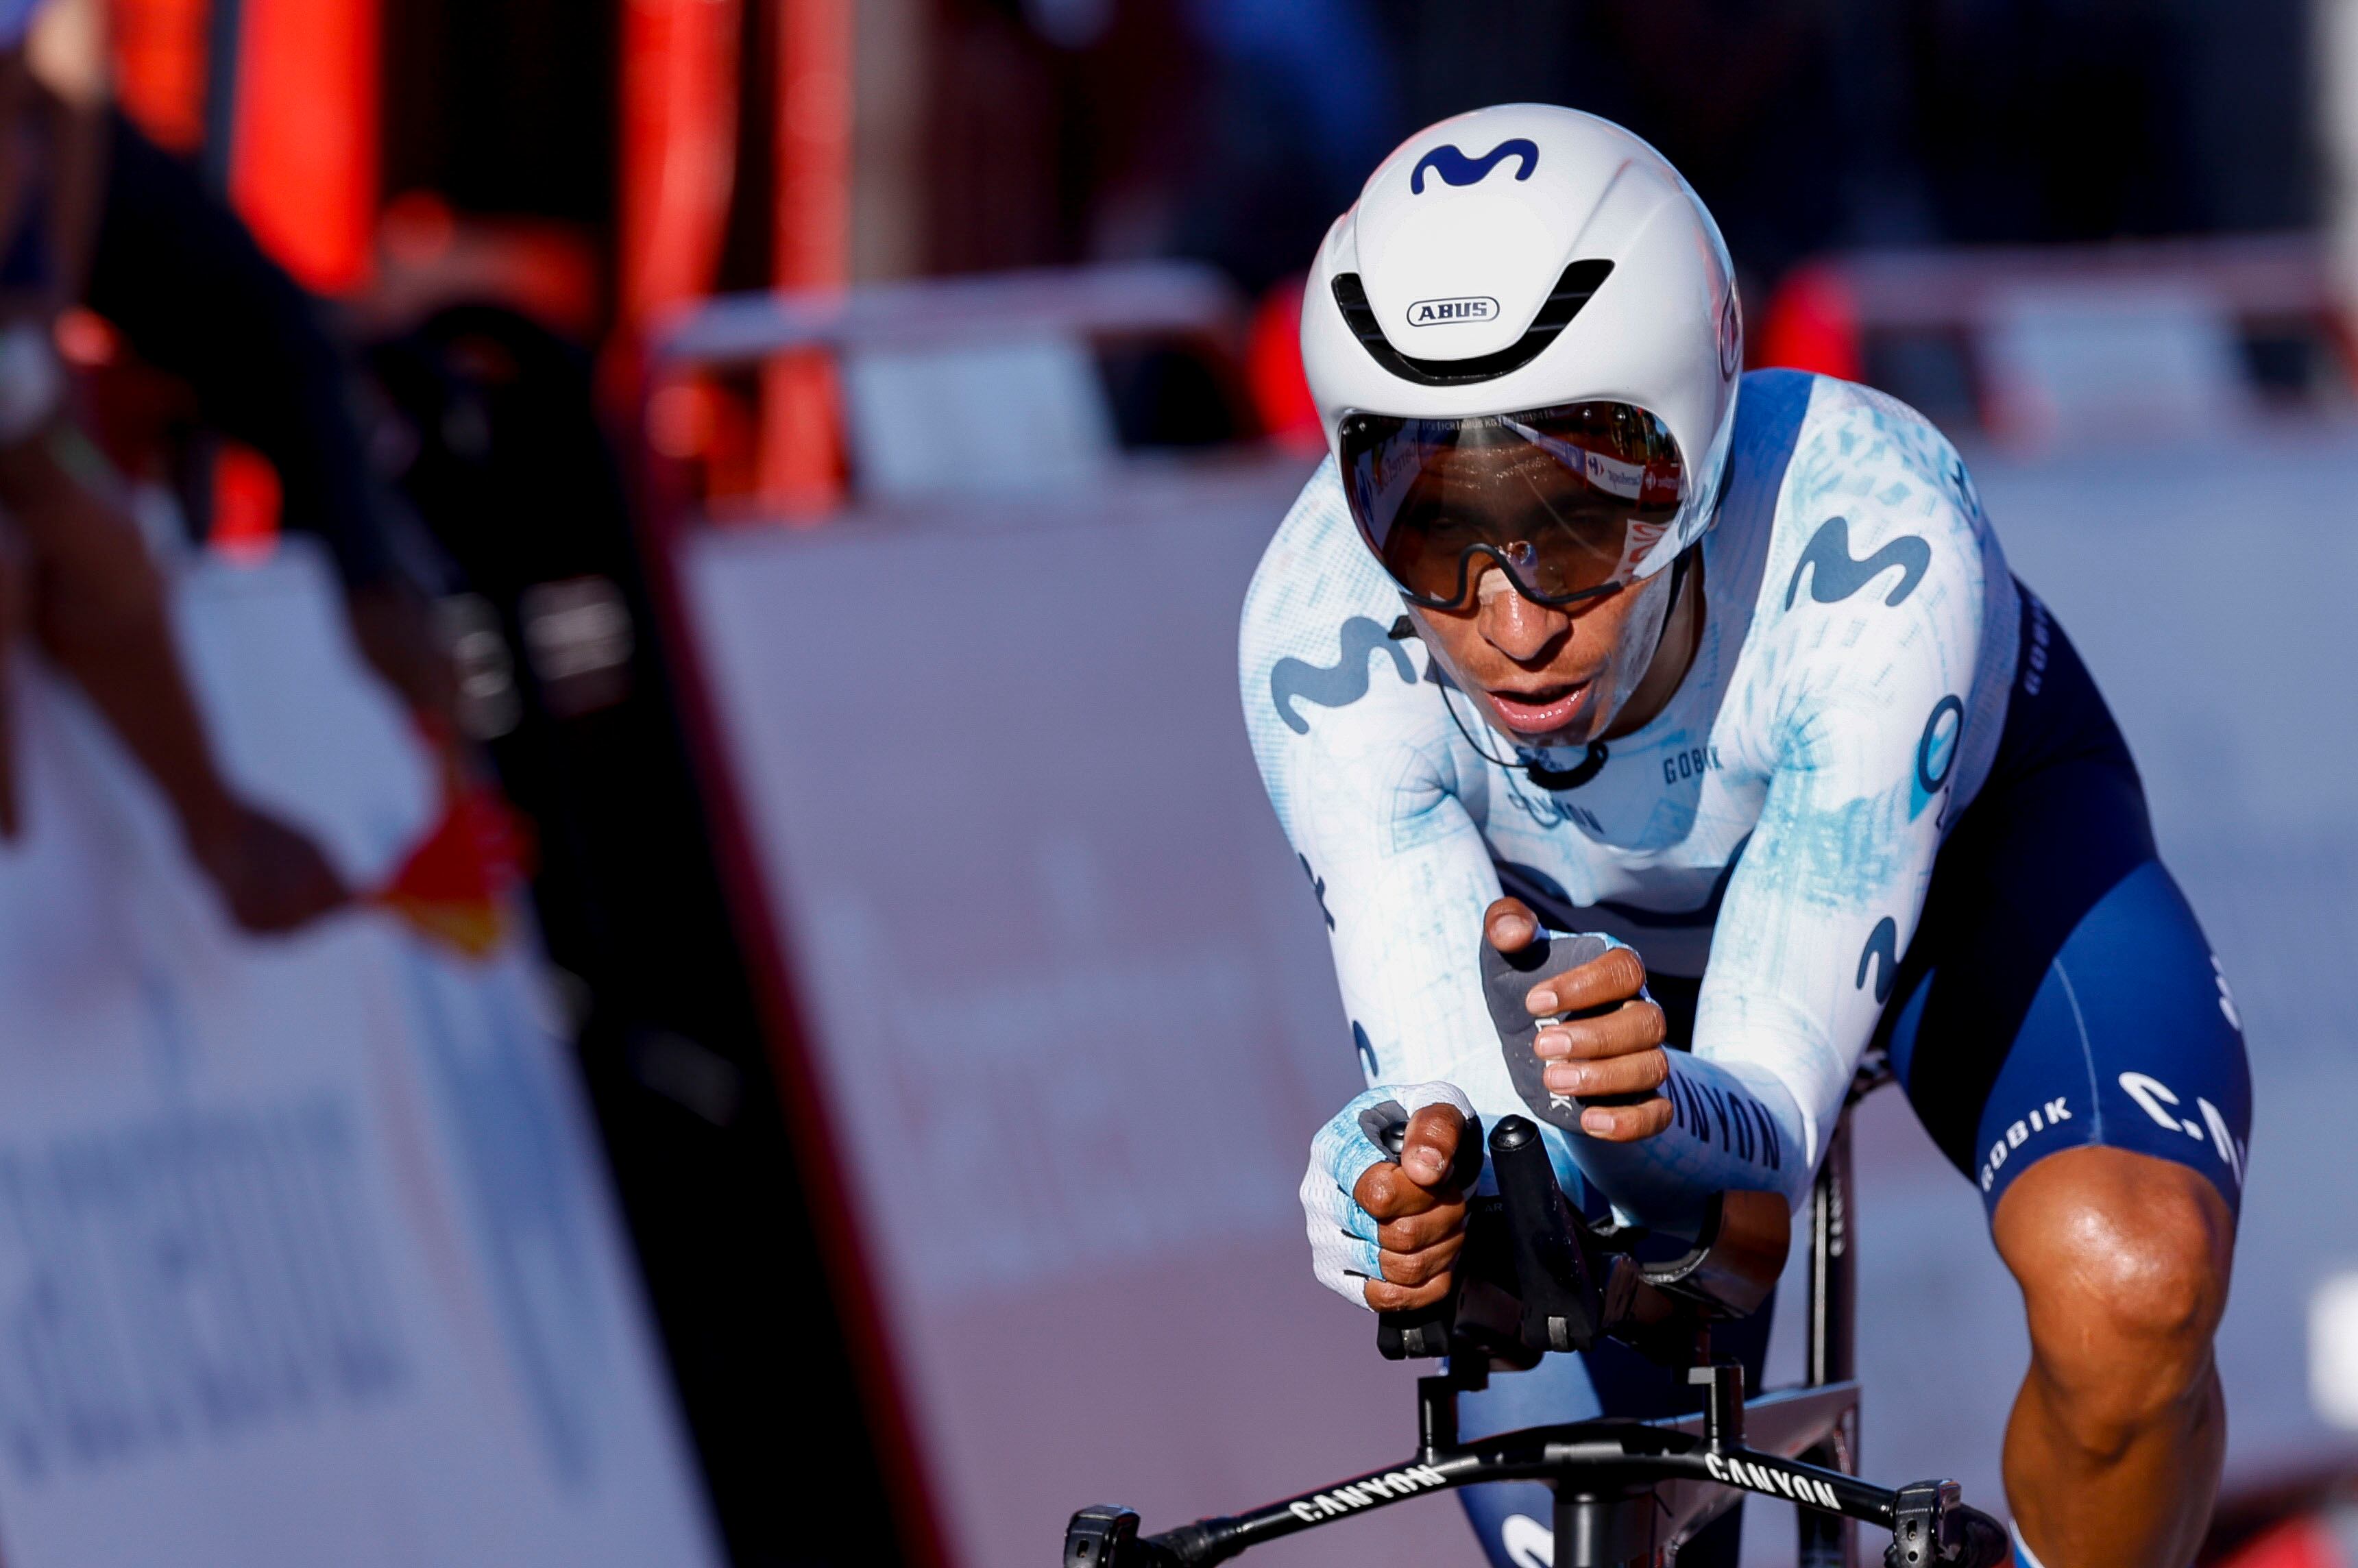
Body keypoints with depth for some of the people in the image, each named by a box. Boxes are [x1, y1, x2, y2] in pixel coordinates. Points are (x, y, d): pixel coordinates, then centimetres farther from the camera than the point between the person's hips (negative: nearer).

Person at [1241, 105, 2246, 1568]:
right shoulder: (1322, 633, -35)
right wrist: (1411, 1206, -59)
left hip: (1960, 837, -2)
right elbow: (1454, 1097, -35)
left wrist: (1655, 1101, -63)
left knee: (2130, 1288, -31)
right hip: (1586, 939, 2)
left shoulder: (1871, 541, -41)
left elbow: (1771, 1125, -40)